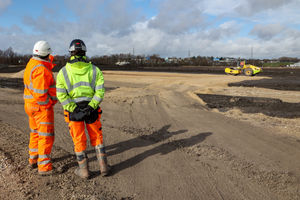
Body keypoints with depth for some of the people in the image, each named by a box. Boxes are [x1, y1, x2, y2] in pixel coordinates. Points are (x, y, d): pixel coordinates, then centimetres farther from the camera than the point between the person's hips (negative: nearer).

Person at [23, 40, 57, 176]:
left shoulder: (32, 63, 6)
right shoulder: (41, 70, -25)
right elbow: (40, 94, -28)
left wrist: (49, 60, 39)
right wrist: (49, 104, -12)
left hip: (31, 104, 10)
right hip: (42, 107, -10)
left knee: (36, 133, 21)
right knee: (46, 136, -4)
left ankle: (33, 160, 33)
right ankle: (44, 167, 1)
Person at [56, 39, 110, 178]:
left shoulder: (63, 72, -4)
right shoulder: (94, 70, -1)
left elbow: (61, 95, -12)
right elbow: (100, 90, -11)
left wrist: (74, 110, -12)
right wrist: (91, 107, -14)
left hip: (73, 110, -1)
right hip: (92, 110, 1)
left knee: (79, 140, 11)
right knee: (97, 137, 15)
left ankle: (83, 170, 21)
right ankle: (103, 166, 15)